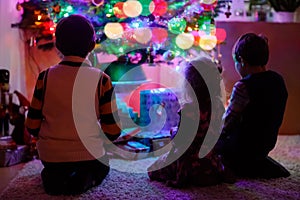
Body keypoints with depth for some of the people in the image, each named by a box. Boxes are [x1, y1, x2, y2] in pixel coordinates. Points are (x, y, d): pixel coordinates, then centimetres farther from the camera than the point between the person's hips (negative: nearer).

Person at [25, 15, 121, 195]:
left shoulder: (45, 78, -9)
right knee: (102, 167, 34)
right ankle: (85, 179, 0)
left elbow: (32, 126, -4)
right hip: (90, 155, -2)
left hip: (51, 156, 3)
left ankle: (53, 177, 5)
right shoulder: (101, 80, -13)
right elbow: (113, 131, -10)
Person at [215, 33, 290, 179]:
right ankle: (260, 163, 14)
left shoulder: (243, 87, -25)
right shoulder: (278, 80, 0)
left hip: (244, 148, -8)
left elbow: (227, 123, -17)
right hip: (267, 144, 8)